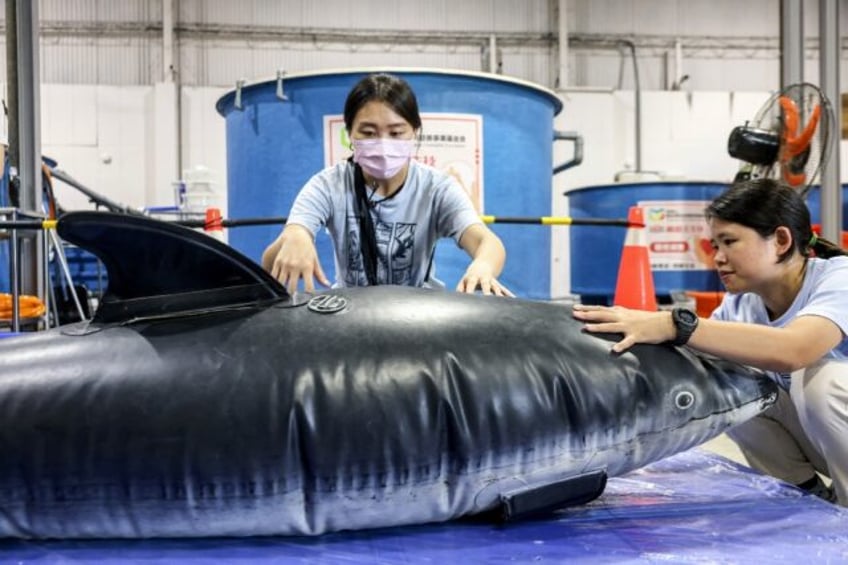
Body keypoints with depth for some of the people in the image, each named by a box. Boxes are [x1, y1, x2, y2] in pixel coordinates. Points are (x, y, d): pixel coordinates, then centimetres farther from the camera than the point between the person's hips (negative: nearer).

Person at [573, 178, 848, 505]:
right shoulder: (738, 304, -8)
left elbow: (792, 351, -48)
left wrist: (673, 325, -54)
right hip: (814, 434, 6)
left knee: (820, 377, -33)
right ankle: (810, 496, -1)